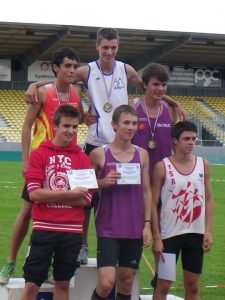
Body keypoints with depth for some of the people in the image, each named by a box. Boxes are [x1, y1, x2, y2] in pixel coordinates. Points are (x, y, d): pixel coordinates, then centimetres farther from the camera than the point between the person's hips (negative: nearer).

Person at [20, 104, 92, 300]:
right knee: (32, 283, 0)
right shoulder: (39, 154, -1)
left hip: (72, 230, 2)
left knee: (63, 283, 10)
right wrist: (70, 194, -15)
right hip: (44, 228, -2)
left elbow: (85, 198, -2)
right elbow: (34, 193, -10)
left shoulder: (82, 158, 5)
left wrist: (50, 196, -10)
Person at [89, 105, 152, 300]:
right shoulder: (99, 154, -3)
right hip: (108, 229, -3)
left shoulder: (142, 154, 6)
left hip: (135, 229, 3)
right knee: (106, 282, -13)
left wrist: (147, 224, 3)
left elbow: (146, 191, 9)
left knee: (126, 282, 9)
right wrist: (102, 183, -14)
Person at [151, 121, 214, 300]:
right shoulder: (162, 167, -7)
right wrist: (156, 238, -11)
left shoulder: (203, 165, 4)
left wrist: (208, 230, -1)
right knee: (163, 285, 2)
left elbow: (208, 199, 9)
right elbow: (153, 204, -6)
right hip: (170, 233, -3)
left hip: (196, 233, 3)